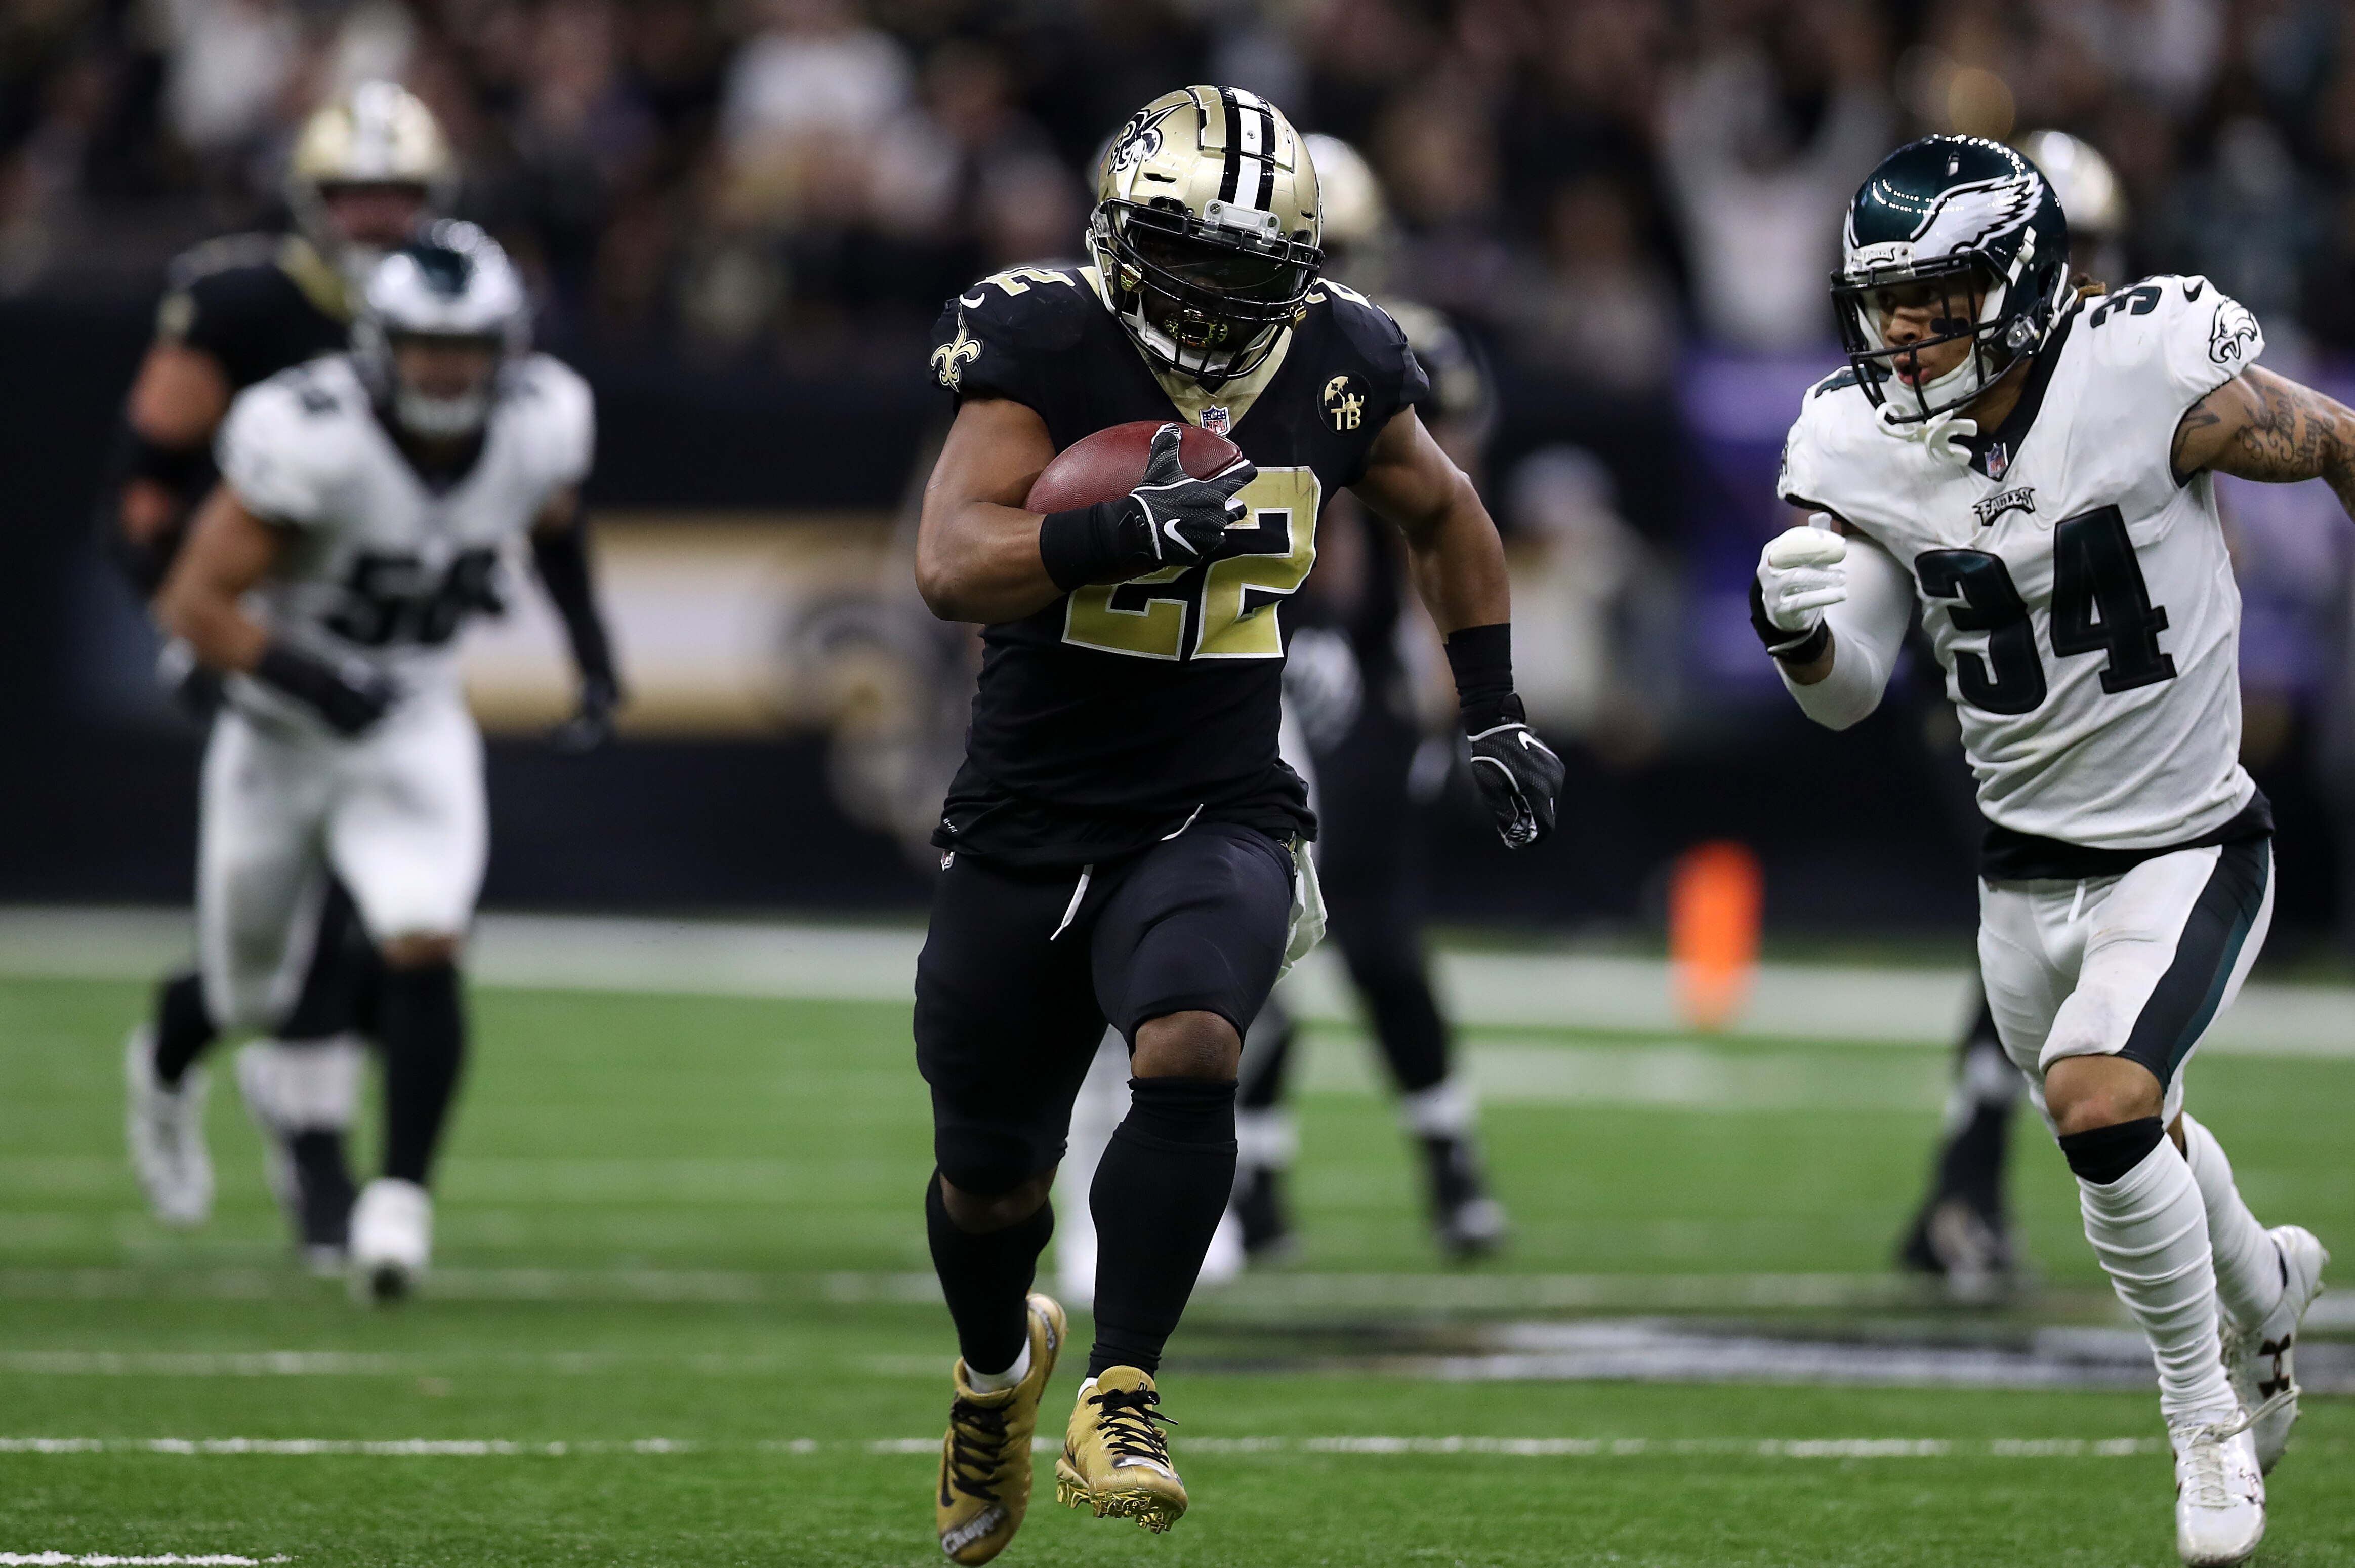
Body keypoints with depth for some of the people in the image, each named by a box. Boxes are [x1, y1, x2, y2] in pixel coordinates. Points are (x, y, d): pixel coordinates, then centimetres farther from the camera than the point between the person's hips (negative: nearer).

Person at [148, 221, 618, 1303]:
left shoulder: (540, 425, -12)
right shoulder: (313, 439, -27)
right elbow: (195, 604, -23)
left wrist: (590, 647, 10)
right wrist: (302, 676, -36)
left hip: (415, 729, 2)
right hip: (282, 735, -2)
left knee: (423, 949, -23)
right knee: (254, 999, 13)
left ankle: (401, 1196, -13)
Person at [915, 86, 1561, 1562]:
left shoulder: (1335, 365, -2)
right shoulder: (1045, 347, -13)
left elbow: (1445, 515, 18)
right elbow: (953, 564, -25)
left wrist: (1494, 713, 16)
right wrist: (1123, 529, -38)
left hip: (1218, 818, 0)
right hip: (1028, 820, 0)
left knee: (1188, 1051, -30)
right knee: (988, 1174, 14)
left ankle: (1121, 1389, -18)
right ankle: (999, 1367, 46)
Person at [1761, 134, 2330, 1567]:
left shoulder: (2154, 381, -23)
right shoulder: (1862, 448, -10)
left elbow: (2331, 444, -5)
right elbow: (1850, 698, -7)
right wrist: (1802, 630, -30)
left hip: (2188, 847, -5)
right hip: (2026, 869, 5)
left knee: (2100, 1101, -24)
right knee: (2131, 1145, 22)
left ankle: (2206, 1408, -1)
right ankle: (2263, 1286, 56)